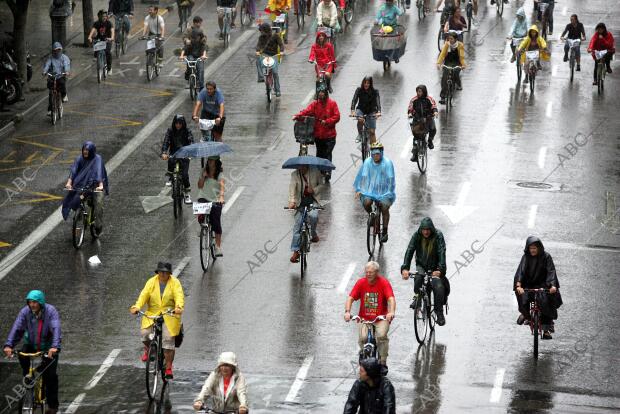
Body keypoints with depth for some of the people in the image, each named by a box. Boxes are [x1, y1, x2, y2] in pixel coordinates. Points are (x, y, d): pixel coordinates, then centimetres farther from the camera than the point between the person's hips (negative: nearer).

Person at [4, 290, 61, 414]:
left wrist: (54, 347, -52)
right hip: (31, 343, 3)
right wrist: (8, 345, -40)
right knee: (22, 355, -28)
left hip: (48, 346, -3)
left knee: (50, 374, -10)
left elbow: (56, 329, -36)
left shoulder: (50, 311, -24)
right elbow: (16, 328, -25)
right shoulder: (25, 311, -17)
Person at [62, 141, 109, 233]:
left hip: (96, 185, -4)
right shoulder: (80, 158, -3)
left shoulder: (97, 159, -13)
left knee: (98, 202, -23)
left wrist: (100, 185, -42)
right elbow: (73, 170, -14)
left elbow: (99, 171, -27)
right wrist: (69, 182, -30)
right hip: (82, 184, 4)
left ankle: (98, 225, -15)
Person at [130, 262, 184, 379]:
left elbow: (179, 296, -17)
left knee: (168, 339, -13)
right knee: (144, 332, -19)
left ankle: (168, 368, -3)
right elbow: (144, 295, -9)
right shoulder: (151, 282, 2)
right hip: (152, 314, 2)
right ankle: (148, 350, 17)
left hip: (169, 315, -2)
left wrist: (179, 307, -38)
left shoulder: (175, 283, -2)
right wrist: (137, 306, -27)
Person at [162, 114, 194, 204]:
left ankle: (187, 194, -2)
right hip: (174, 153, 2)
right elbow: (166, 142, -13)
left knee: (185, 174, -12)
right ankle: (170, 178, 1)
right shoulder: (170, 130, -2)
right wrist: (164, 153, -30)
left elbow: (191, 142, -18)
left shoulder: (187, 131, -6)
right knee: (171, 160, -28)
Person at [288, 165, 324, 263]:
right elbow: (292, 187, -17)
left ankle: (313, 234, 2)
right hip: (301, 201, 1)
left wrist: (313, 190, -17)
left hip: (313, 200, -1)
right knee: (297, 226, -5)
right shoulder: (295, 174, -3)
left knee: (313, 215, -30)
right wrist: (292, 201, -33)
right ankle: (296, 251, 0)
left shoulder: (315, 172, -2)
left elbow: (321, 185, 5)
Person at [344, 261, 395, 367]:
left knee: (381, 335, -27)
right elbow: (350, 298, -5)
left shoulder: (384, 282, -8)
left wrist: (391, 312, -38)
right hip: (364, 318, 2)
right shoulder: (361, 282, -2)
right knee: (363, 337, -22)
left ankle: (383, 363, -9)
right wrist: (347, 312, -23)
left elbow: (391, 299, -20)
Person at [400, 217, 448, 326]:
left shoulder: (438, 236, -17)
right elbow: (409, 251, -20)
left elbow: (441, 253, -27)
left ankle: (439, 313, -7)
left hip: (435, 266, -1)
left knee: (439, 288, -23)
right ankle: (417, 298, -8)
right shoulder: (417, 236, -12)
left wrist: (440, 269, -43)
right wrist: (405, 268, -35)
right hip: (421, 265, 1)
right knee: (418, 277, -33)